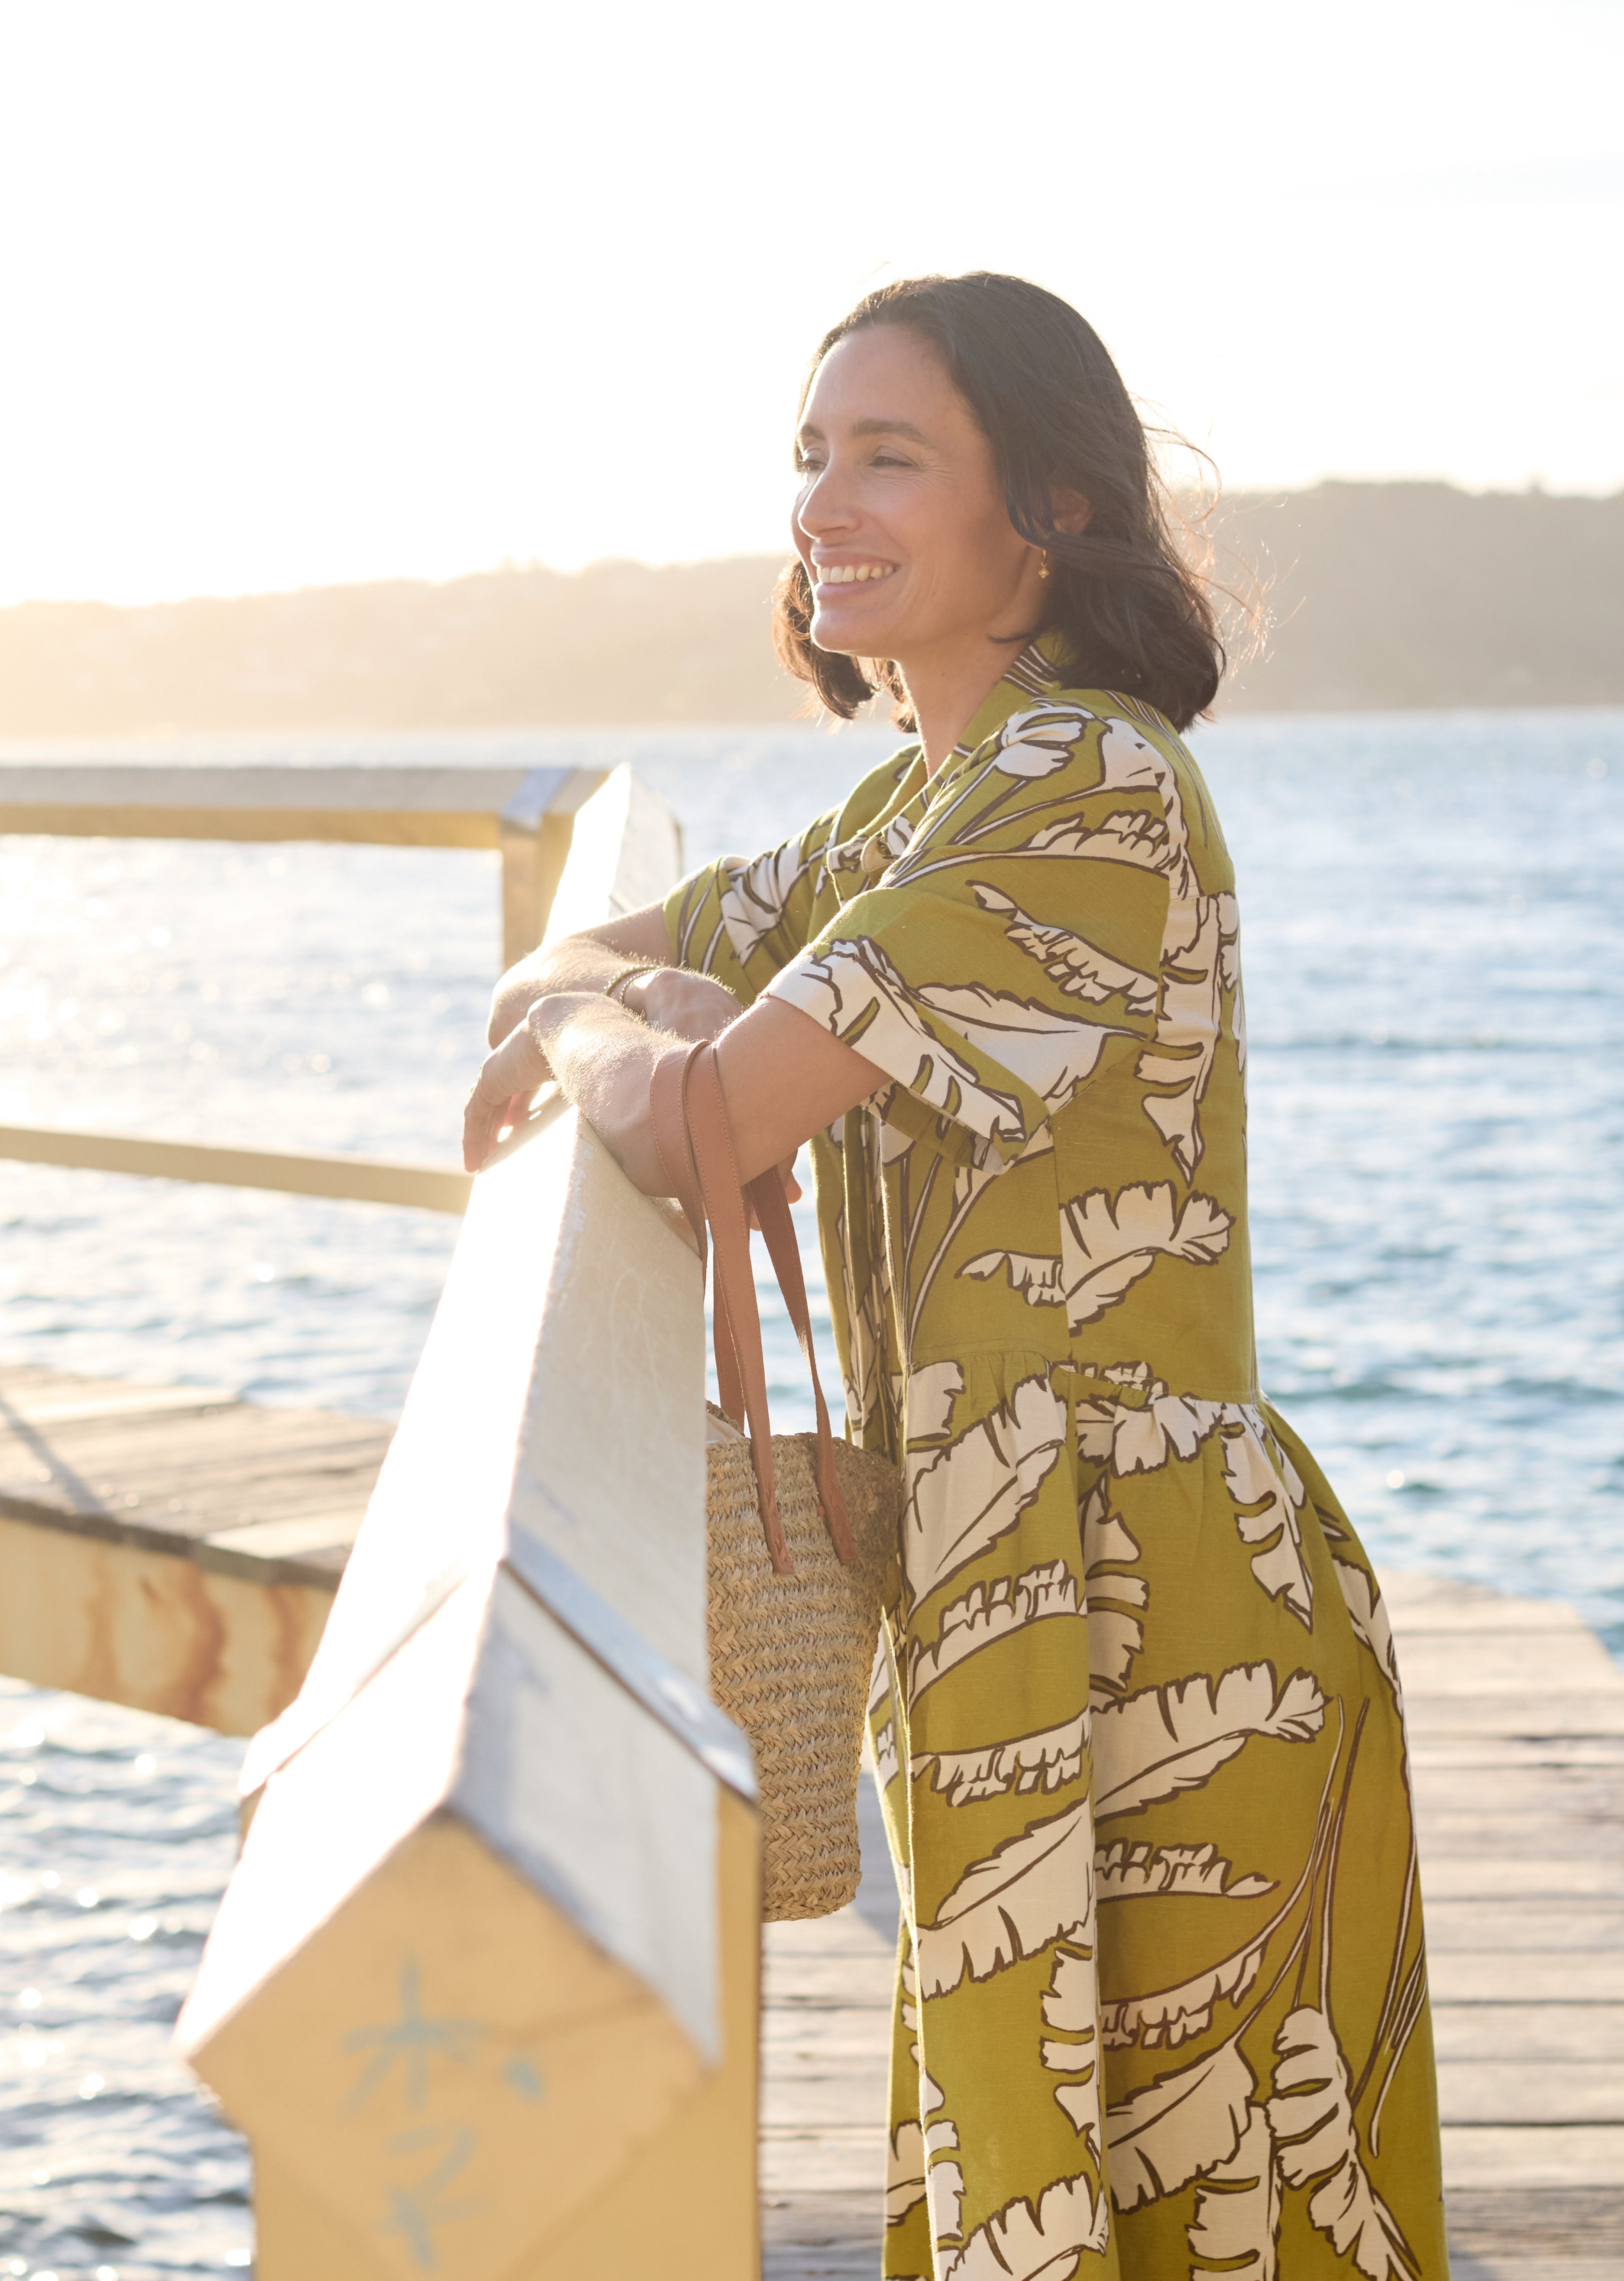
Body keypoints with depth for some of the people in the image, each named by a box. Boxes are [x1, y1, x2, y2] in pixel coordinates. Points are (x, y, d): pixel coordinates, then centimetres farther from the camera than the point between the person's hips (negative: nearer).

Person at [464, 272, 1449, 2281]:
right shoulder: (927, 795, 14)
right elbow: (564, 979, 19)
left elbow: (709, 1125, -23)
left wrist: (597, 1034, 0)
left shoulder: (1091, 785, -17)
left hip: (1144, 1629, -9)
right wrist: (596, 995, -5)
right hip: (1001, 1608, 9)